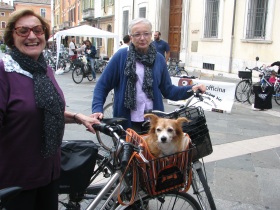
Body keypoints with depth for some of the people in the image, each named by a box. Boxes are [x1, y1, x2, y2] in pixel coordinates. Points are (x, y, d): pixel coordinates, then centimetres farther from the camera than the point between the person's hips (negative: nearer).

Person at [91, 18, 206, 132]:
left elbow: (168, 90, 10)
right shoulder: (121, 56, -4)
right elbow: (102, 85, -1)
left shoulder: (159, 58, 6)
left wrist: (191, 89, -4)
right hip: (127, 122, -3)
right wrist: (97, 109, -14)